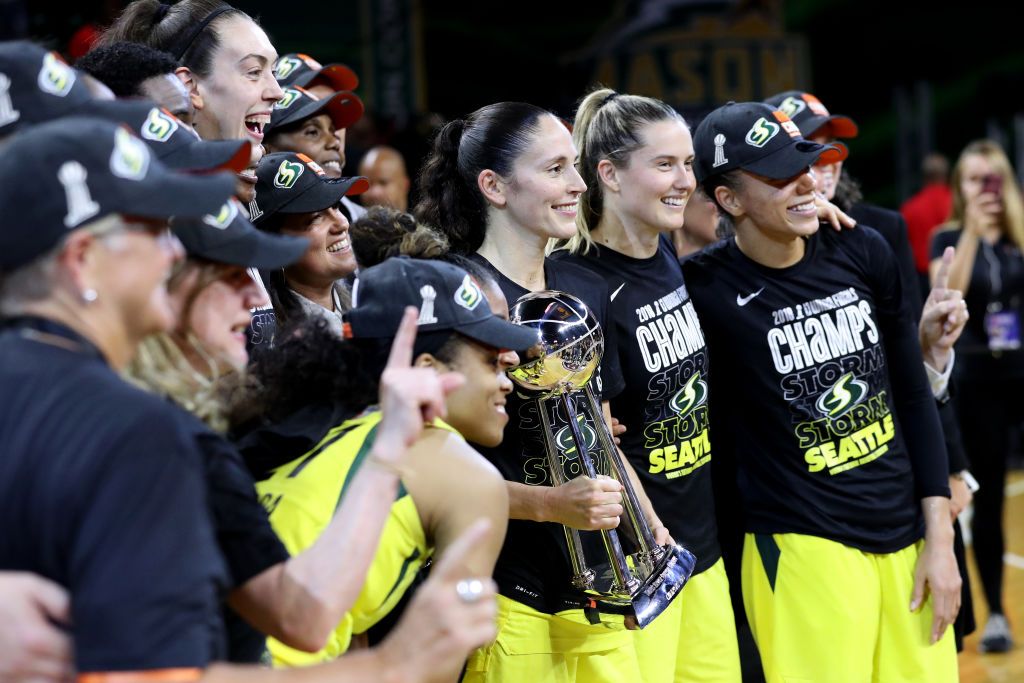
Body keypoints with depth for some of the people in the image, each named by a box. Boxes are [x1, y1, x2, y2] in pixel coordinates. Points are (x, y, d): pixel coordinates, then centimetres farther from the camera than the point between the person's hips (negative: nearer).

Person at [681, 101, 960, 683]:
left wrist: (940, 538, 5)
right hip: (806, 548, -4)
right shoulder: (705, 287, -13)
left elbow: (914, 396, 8)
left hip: (908, 538, 5)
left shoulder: (864, 253, 1)